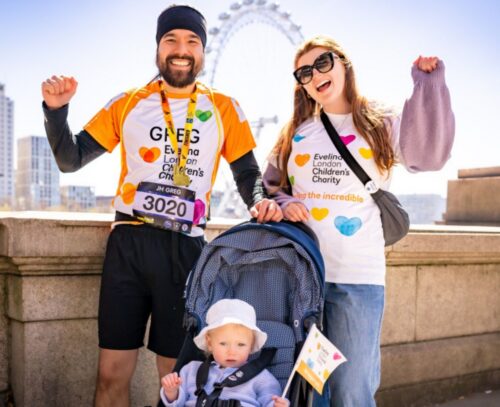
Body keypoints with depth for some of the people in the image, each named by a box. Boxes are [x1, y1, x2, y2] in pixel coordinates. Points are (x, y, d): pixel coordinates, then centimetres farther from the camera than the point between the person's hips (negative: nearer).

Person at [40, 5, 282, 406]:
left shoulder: (224, 109, 8)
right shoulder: (127, 104, 9)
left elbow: (247, 173, 10)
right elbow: (71, 159, 10)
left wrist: (261, 202, -12)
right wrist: (56, 109, -6)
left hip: (186, 248, -1)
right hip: (128, 242, 1)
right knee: (112, 373, 6)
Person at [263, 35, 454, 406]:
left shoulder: (382, 126, 7)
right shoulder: (294, 133, 12)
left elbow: (430, 155, -9)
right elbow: (268, 188, 17)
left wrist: (429, 85, -12)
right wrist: (282, 205, -5)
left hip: (358, 278, -2)